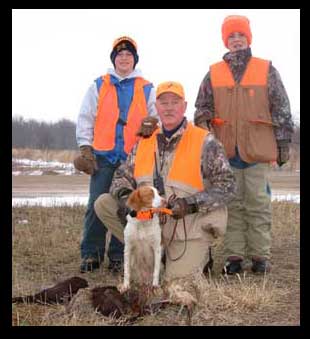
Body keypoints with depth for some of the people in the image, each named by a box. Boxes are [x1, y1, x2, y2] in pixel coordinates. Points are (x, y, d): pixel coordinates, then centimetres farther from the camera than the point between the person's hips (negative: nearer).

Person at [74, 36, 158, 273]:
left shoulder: (147, 89, 13)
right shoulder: (99, 86, 13)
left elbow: (157, 117, 13)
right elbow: (86, 118, 10)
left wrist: (151, 123, -10)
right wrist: (85, 147, 0)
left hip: (133, 157, 0)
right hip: (103, 156, 0)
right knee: (97, 205, -4)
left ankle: (118, 255, 8)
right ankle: (91, 254, 3)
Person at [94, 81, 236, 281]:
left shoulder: (204, 143, -9)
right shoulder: (145, 141, 7)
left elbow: (227, 187, -11)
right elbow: (123, 176, 14)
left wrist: (190, 204, -24)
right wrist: (124, 197, -11)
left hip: (188, 228, -5)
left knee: (177, 280, -18)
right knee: (104, 204, -7)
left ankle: (199, 255, 18)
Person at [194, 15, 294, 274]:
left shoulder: (267, 70, 8)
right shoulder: (214, 74, 12)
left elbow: (281, 110, 8)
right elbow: (202, 109, 15)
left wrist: (283, 144, 5)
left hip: (257, 148, -1)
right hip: (226, 151, 2)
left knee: (258, 203, 0)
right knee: (232, 204, 4)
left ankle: (260, 255, 7)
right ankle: (234, 256, 9)